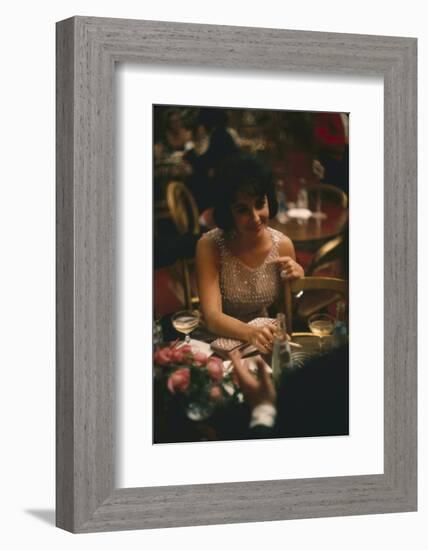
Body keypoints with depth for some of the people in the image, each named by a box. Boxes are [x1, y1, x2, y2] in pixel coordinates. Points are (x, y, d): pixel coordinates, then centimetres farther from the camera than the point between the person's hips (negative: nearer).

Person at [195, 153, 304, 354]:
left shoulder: (283, 245, -6)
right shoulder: (209, 246, -14)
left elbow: (284, 312, 7)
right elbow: (212, 317, -22)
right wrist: (250, 333, -40)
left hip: (264, 346, 3)